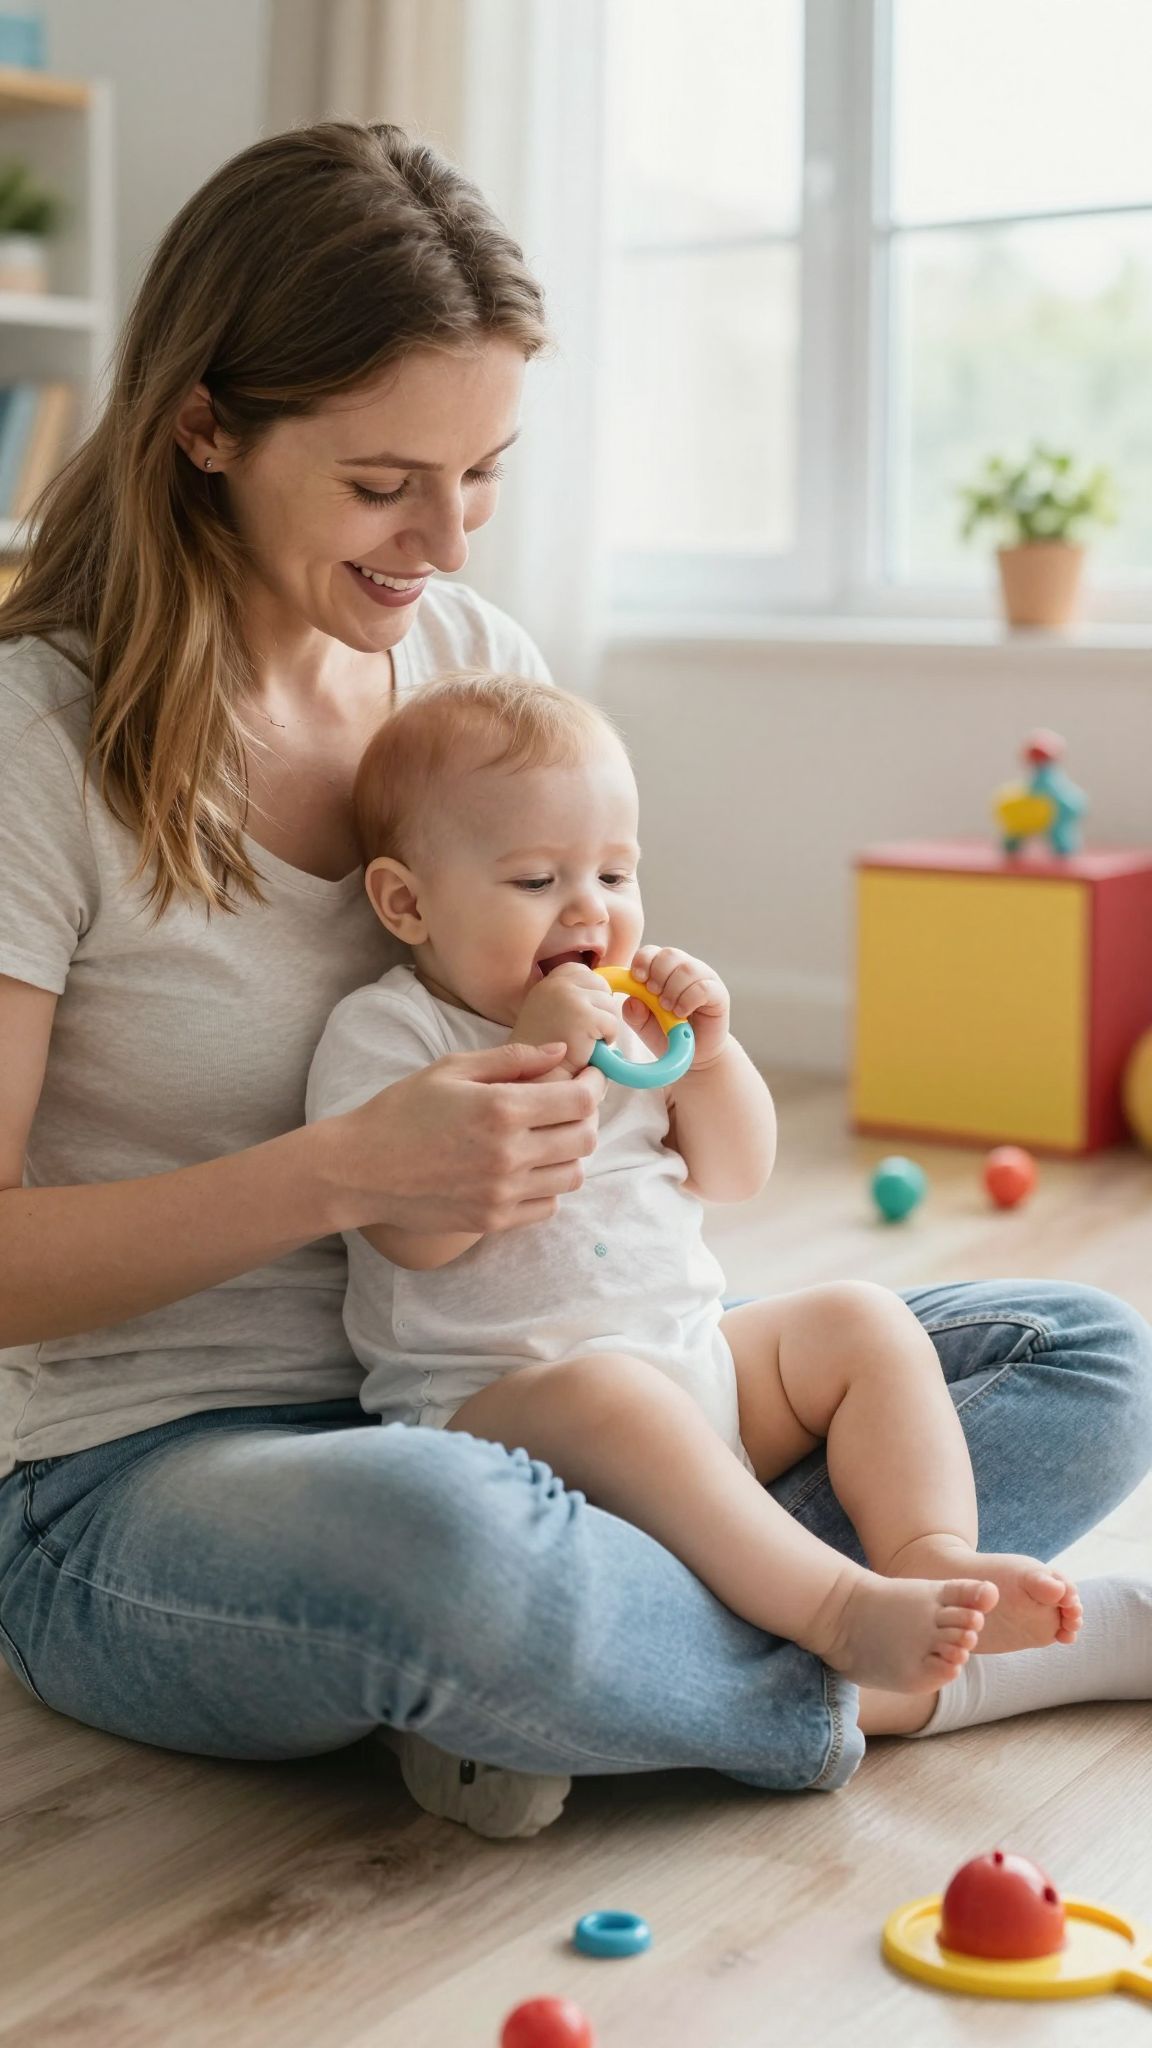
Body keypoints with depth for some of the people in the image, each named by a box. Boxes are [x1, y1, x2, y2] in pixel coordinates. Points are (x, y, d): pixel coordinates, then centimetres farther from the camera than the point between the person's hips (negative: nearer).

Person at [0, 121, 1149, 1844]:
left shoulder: (486, 667, 5)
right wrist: (343, 1173, -28)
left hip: (486, 1398, 6)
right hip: (138, 1482, -6)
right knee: (444, 1534, -42)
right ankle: (867, 1677, -14)